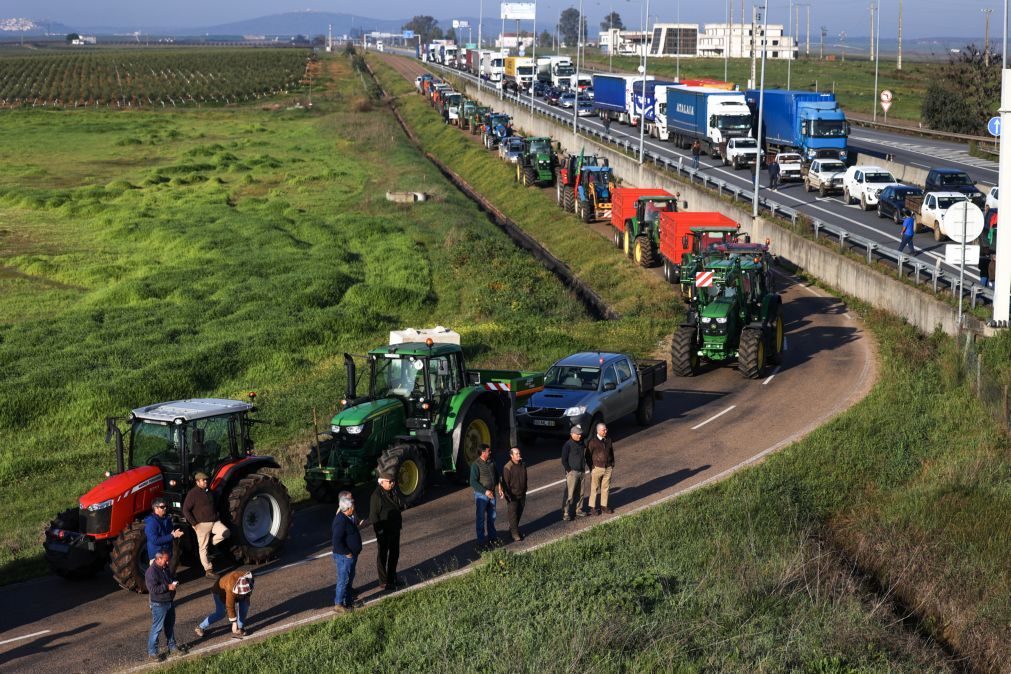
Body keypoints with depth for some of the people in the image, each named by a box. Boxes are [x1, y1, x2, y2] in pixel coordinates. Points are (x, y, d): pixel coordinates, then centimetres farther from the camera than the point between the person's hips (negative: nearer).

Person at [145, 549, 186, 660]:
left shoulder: (165, 568, 6)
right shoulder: (151, 571, -23)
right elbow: (153, 588, -28)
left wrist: (174, 583, 2)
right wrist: (168, 587, -27)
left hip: (169, 601, 9)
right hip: (159, 604, -9)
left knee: (170, 626, 20)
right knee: (157, 628, -1)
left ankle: (172, 647, 33)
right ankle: (152, 652, 8)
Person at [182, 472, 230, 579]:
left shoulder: (209, 492, 12)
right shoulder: (193, 493, -10)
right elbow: (185, 510, -13)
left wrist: (216, 515, 17)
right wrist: (194, 523, -15)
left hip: (214, 522, 6)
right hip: (202, 524, -6)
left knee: (225, 532, -18)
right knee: (203, 548, -1)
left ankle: (211, 543, 4)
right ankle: (208, 571, 6)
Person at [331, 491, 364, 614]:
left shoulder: (349, 518, 6)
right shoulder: (341, 521, -27)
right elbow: (336, 541, -29)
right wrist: (347, 553, -23)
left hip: (351, 555, 10)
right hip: (344, 556, -10)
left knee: (350, 578, 20)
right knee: (343, 580, 0)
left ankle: (349, 601, 32)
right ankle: (338, 605, 10)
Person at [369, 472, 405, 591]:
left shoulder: (394, 492, 5)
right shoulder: (377, 495, -17)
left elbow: (400, 506, 17)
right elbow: (373, 514, -17)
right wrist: (379, 530, -19)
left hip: (394, 528, 8)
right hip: (383, 531, -8)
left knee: (394, 554, 18)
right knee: (382, 555, 5)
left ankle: (392, 578, 33)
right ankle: (383, 581, 14)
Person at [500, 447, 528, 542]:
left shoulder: (523, 465, 4)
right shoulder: (508, 468, -18)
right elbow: (505, 483, -16)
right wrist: (507, 495, -16)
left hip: (522, 494, 7)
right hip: (513, 495, -7)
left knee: (519, 513, 14)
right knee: (513, 514, -4)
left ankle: (512, 529, 29)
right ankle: (515, 534, 1)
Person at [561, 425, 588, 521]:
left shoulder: (581, 444, 10)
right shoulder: (568, 445, -12)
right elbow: (564, 460, -12)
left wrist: (583, 467, 14)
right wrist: (569, 470, -13)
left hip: (581, 472, 7)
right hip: (572, 472, -7)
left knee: (580, 493, 14)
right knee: (569, 494, -8)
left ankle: (578, 510, 27)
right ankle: (565, 514, -6)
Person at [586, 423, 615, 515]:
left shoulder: (608, 440, 4)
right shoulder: (592, 441, -11)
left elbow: (611, 452, 16)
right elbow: (588, 455, -6)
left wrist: (612, 463, 11)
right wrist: (591, 467, -6)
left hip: (608, 468, 5)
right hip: (597, 468, -5)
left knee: (605, 487, 11)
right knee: (594, 488, 2)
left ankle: (604, 505, 22)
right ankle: (592, 507, 9)